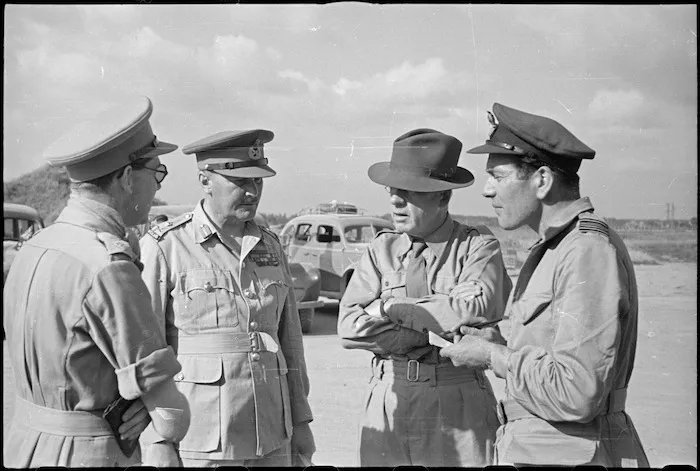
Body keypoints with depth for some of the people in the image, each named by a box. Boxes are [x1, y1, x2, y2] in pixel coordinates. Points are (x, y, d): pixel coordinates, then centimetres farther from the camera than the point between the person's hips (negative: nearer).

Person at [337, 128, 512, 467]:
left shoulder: (478, 246, -5)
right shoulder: (382, 249, 5)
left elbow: (474, 312, -22)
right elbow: (350, 328, -6)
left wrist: (391, 307, -12)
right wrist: (435, 336, -14)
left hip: (458, 409, -3)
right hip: (387, 404, 3)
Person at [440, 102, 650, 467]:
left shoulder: (591, 252, -18)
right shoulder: (552, 250, 13)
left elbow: (577, 393, -24)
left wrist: (492, 357, -13)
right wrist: (502, 346, 3)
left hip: (575, 455, -9)